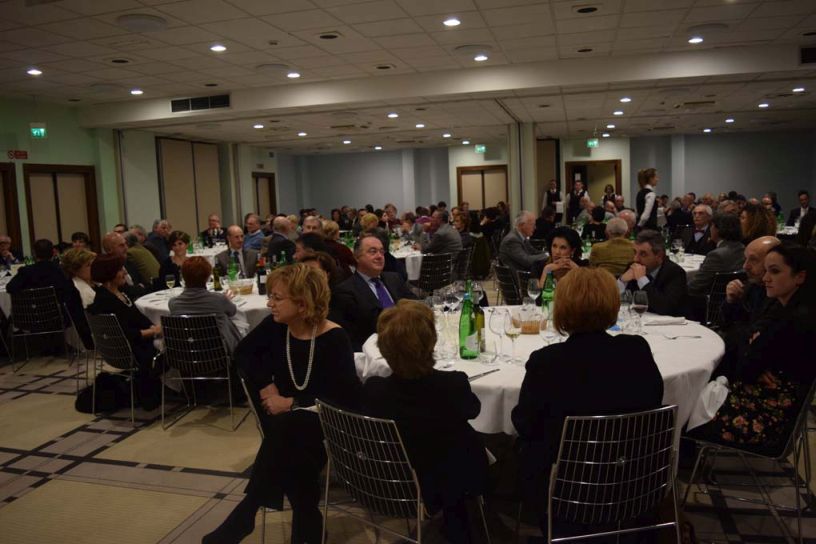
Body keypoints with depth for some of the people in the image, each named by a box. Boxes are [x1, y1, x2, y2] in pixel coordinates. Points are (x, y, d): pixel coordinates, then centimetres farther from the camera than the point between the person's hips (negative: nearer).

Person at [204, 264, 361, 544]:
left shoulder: (334, 339, -19)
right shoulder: (275, 326, -4)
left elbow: (348, 397, -24)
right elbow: (243, 353, 12)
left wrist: (292, 403, -22)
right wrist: (265, 385, -6)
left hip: (326, 425, -5)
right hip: (287, 425, 5)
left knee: (286, 430, -32)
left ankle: (245, 513, -15)